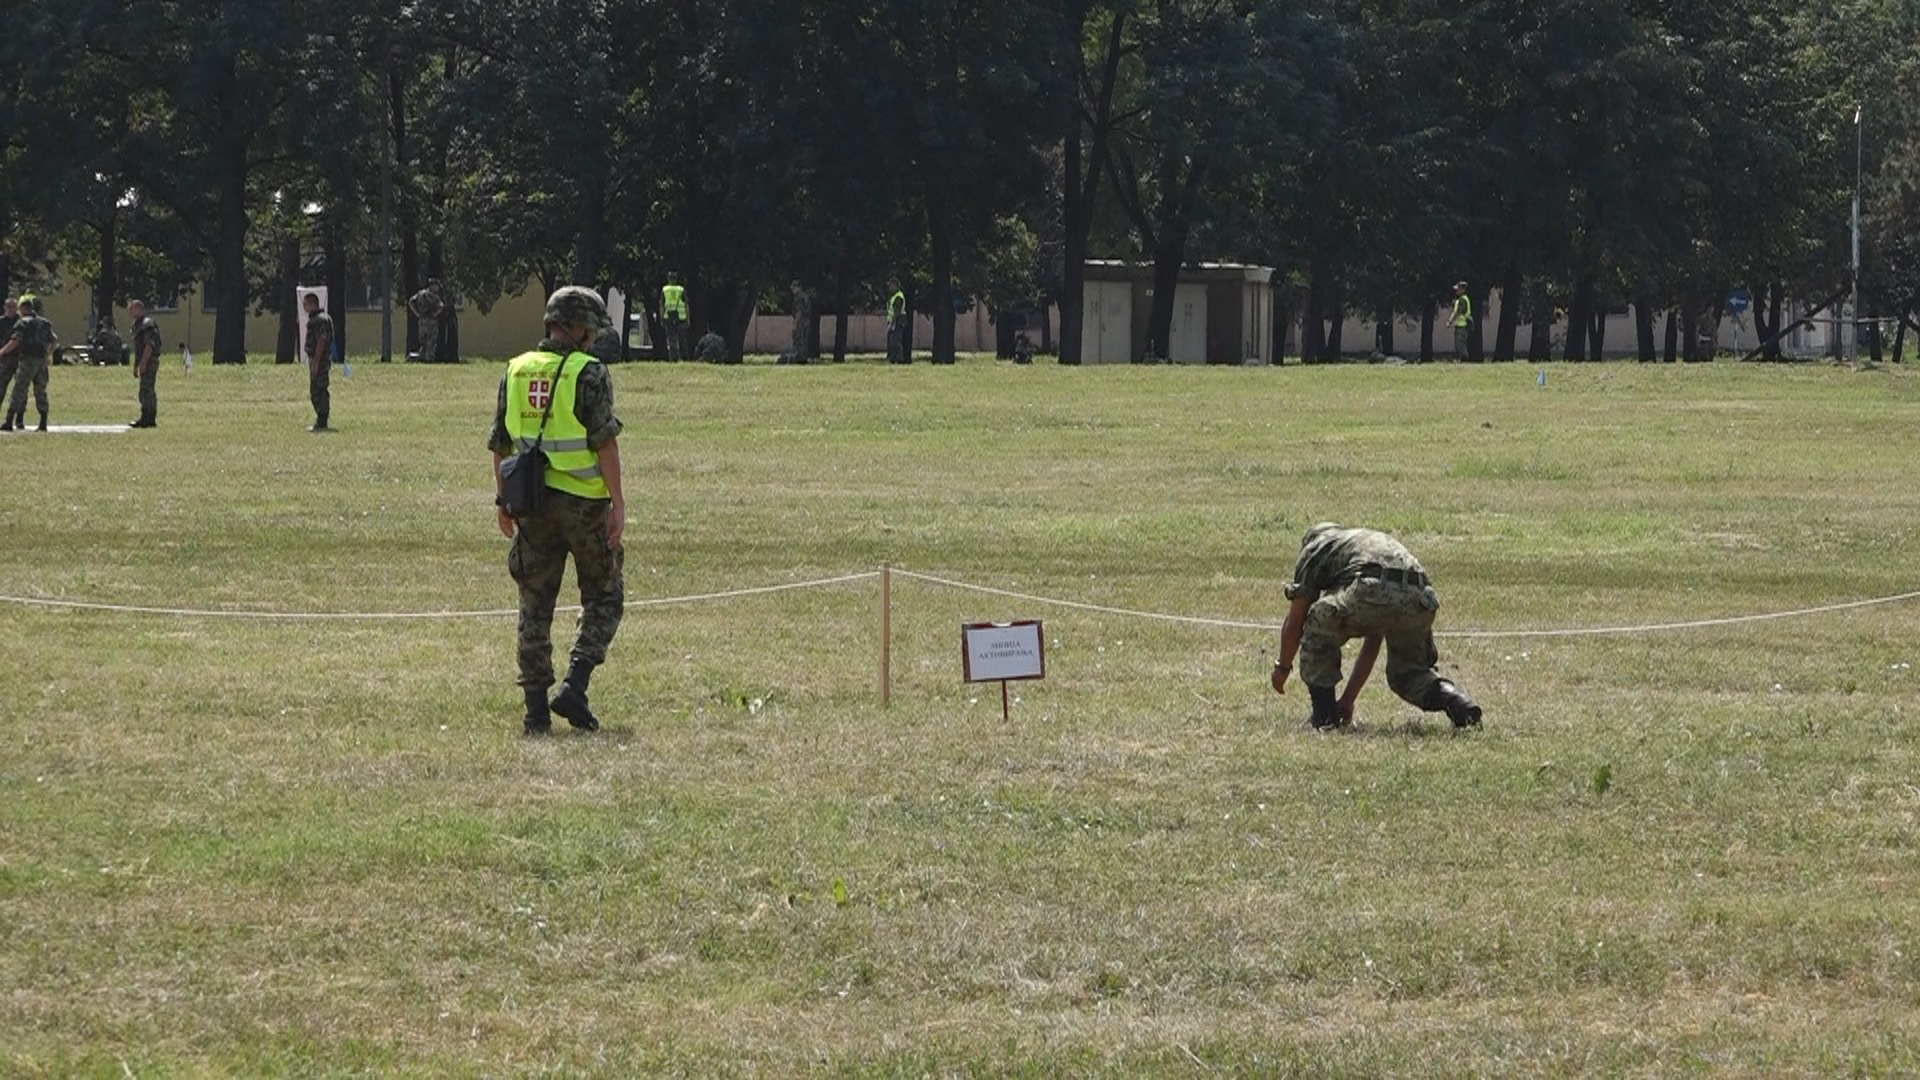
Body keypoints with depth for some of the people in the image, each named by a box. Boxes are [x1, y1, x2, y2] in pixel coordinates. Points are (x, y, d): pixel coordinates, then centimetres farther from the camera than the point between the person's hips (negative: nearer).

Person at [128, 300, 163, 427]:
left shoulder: (147, 325, -14)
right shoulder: (137, 325, 18)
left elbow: (149, 346, -21)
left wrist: (142, 364, -24)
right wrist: (135, 366, 23)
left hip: (149, 362, -10)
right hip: (144, 363, 10)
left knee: (146, 391, -11)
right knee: (148, 391, 12)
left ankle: (146, 419, -12)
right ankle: (150, 419, 15)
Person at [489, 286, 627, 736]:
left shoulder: (515, 372, 7)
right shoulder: (589, 374, -9)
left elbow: (500, 443, 12)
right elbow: (605, 442, -14)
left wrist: (504, 501, 20)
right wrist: (618, 502, -11)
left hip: (533, 502, 4)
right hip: (583, 499, -4)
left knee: (535, 606, 9)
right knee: (604, 598, 10)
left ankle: (536, 708, 6)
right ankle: (574, 687, -6)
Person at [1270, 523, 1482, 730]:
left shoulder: (1315, 548, 29)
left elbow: (1294, 622, 27)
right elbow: (1372, 643, 45)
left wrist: (1282, 667, 43)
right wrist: (1348, 699, 50)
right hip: (1419, 603, 5)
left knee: (1317, 629, 23)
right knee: (1408, 672, 28)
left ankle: (1324, 715, 19)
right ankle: (1457, 702, 2)